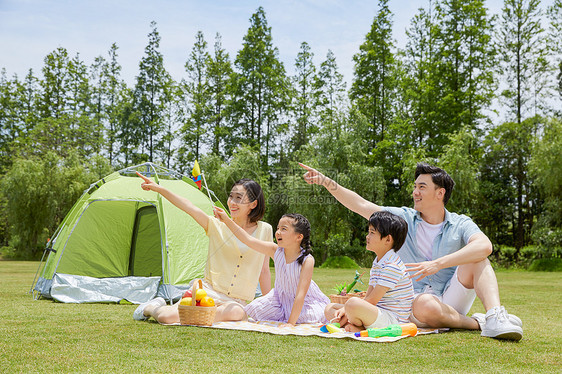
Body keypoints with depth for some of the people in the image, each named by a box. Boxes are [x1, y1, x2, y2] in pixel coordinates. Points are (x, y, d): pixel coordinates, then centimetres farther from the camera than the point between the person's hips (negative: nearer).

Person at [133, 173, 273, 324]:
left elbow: (264, 271, 11)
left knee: (236, 312, -37)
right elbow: (189, 207, -10)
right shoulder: (218, 225, 3)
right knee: (167, 317, -22)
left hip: (236, 301, 1)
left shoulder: (264, 231, 4)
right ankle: (151, 307, 14)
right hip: (209, 291, 0)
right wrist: (159, 188, -21)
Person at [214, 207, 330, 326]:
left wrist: (291, 322, -35)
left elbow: (300, 294, -32)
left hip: (305, 301, -4)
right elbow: (248, 239, -15)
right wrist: (226, 220, -20)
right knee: (254, 308, -10)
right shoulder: (276, 251, -15)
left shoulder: (307, 260, -28)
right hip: (281, 297, 4)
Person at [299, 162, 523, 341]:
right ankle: (477, 323, -18)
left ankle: (495, 317, -36)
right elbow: (361, 205, 1)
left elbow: (484, 246, -21)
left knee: (476, 258, -22)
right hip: (413, 301, -1)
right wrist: (327, 182, -9)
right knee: (426, 304, -38)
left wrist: (438, 264, -32)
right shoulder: (403, 218, 7)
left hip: (451, 303, 1)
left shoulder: (460, 225, 1)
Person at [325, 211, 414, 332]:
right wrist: (345, 310, -3)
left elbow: (372, 301, -18)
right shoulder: (377, 263, 16)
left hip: (393, 320, -10)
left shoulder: (392, 266, -17)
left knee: (353, 303, -36)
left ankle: (357, 327, -7)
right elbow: (367, 297, 13)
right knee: (330, 308, 9)